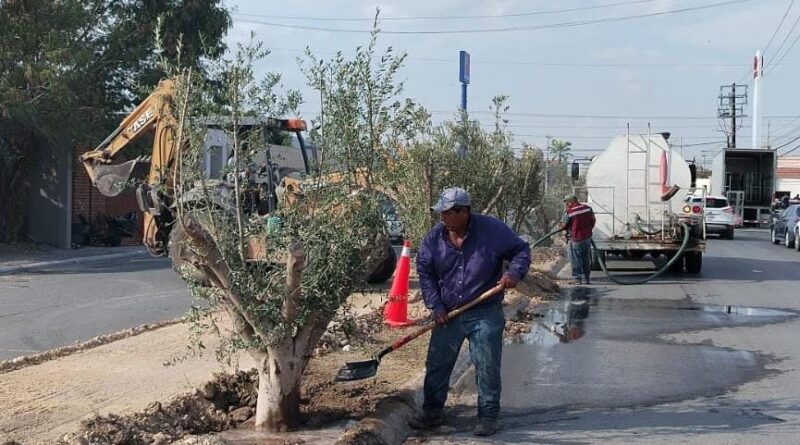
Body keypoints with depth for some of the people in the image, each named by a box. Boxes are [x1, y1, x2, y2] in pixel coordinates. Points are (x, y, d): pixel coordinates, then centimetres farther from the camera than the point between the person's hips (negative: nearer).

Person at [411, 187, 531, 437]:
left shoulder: (493, 230, -12)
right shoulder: (435, 237, -3)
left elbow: (521, 250, -2)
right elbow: (425, 272, 5)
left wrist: (514, 273, -21)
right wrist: (435, 305, -3)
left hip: (485, 315, -3)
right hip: (447, 315, 3)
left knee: (487, 367, 1)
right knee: (436, 365, 8)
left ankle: (488, 417, 14)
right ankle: (432, 413, 22)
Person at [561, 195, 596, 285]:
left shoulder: (569, 212, -15)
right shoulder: (588, 208, 1)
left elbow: (564, 226, -6)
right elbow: (593, 221, 12)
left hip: (576, 239, -5)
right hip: (587, 237, 5)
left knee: (576, 260, 4)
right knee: (586, 259, 16)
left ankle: (577, 279, 4)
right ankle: (587, 278, 23)